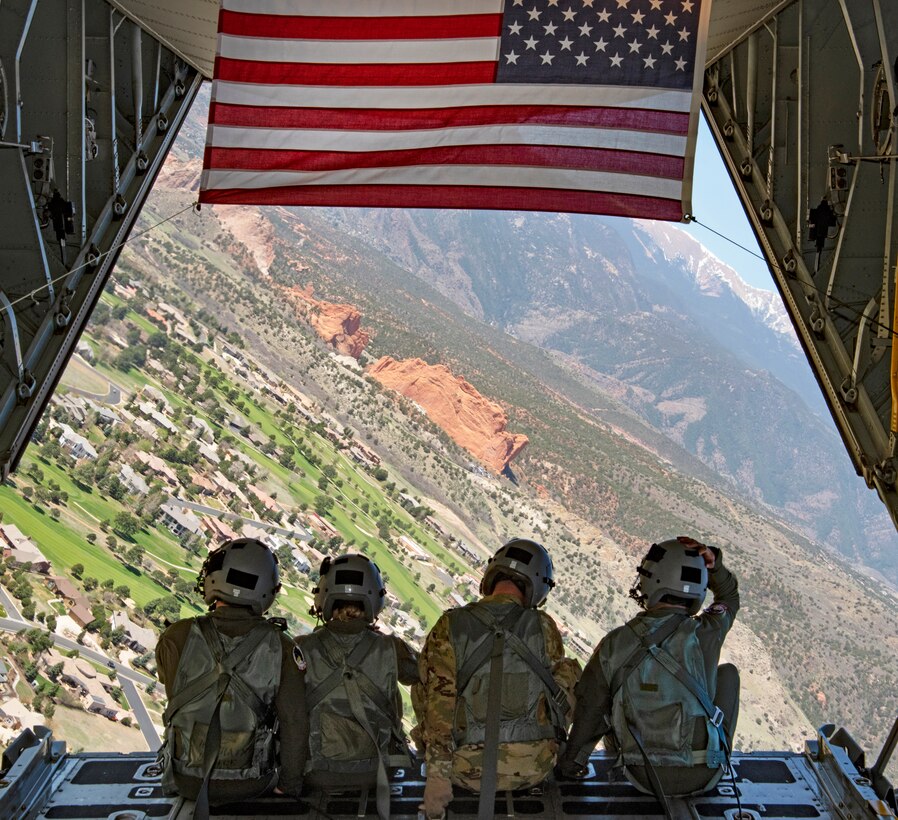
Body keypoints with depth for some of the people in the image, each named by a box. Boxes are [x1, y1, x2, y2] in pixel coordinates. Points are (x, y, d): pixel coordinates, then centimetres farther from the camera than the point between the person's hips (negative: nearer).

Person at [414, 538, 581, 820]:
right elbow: (560, 689, 5)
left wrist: (437, 776, -12)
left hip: (468, 771, 0)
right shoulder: (544, 628, -7)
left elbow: (438, 700, -12)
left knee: (423, 690, 24)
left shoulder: (450, 626, -8)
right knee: (569, 669, 22)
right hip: (534, 769, 0)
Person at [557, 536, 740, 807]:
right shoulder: (706, 635, -13)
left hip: (642, 777, 1)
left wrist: (571, 762, 15)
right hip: (703, 777, -1)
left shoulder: (614, 644, -11)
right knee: (728, 672, 21)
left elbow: (590, 708, 0)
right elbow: (729, 597, 10)